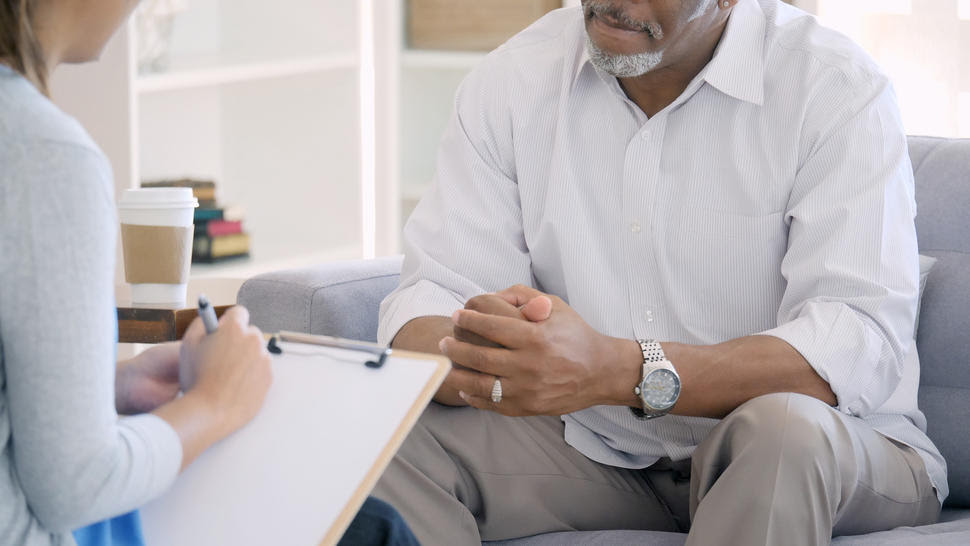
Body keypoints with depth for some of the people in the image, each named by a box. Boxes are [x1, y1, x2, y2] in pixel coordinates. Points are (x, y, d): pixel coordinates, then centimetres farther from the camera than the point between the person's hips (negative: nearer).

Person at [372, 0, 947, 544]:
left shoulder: (838, 88, -14)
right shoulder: (512, 81, -1)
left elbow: (863, 346, -26)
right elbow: (424, 305, -7)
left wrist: (621, 371, -41)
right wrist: (467, 357, -35)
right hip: (597, 450, 3)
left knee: (786, 429, -37)